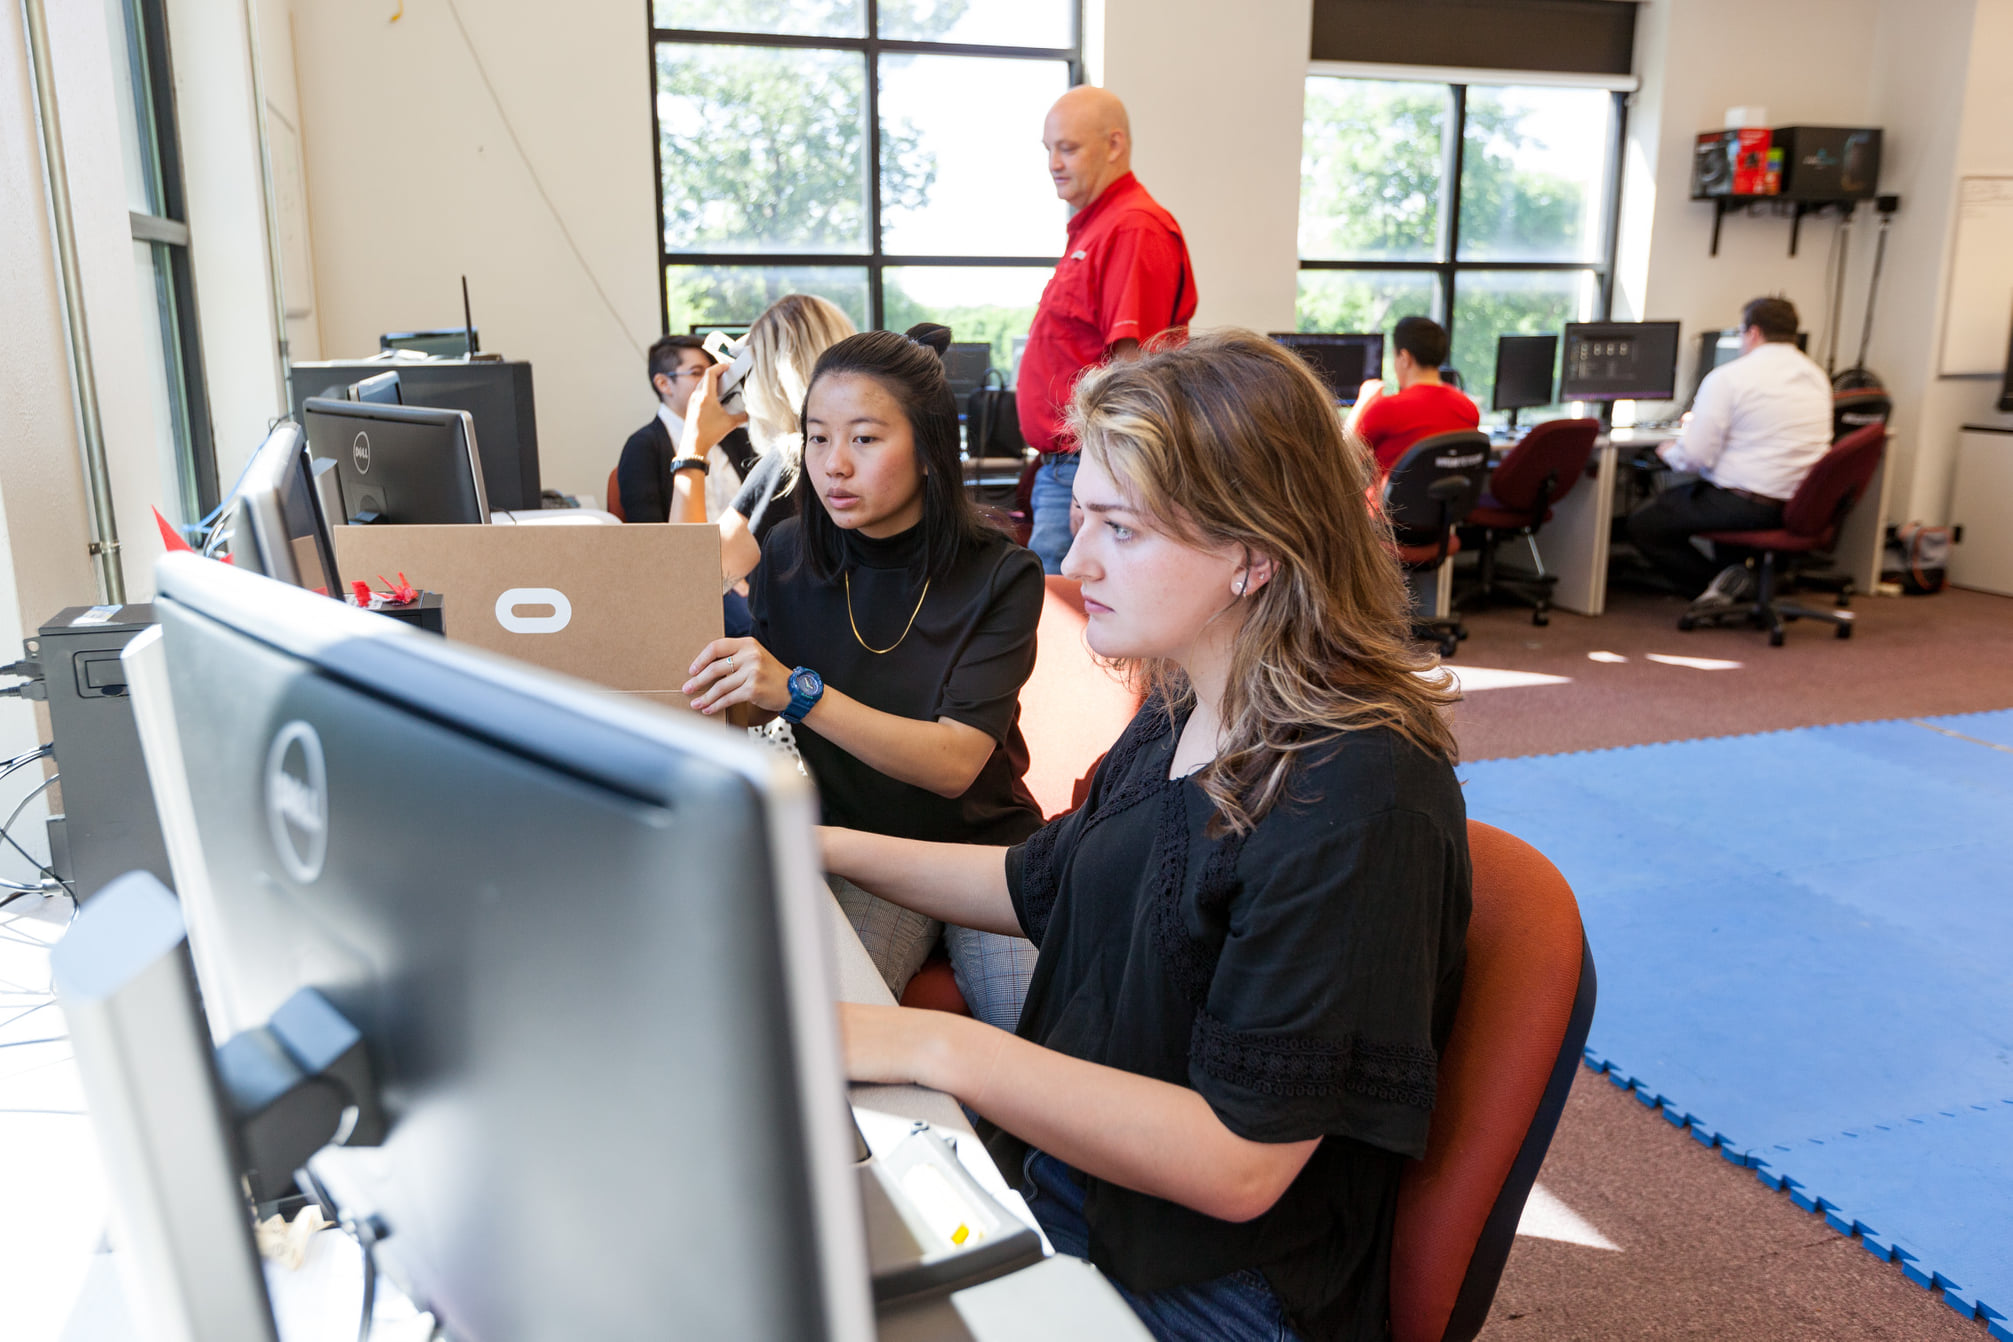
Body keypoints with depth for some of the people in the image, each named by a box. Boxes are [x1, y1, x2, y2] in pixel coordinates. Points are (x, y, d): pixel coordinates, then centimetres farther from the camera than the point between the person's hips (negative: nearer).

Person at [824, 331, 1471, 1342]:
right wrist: (825, 848, 8)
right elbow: (1040, 885, 16)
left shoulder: (1357, 802, -26)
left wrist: (938, 1049, -29)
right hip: (1060, 1187, 7)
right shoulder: (1181, 715, 0)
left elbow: (1238, 1161, -26)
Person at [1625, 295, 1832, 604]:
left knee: (1641, 526, 4)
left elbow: (1694, 455, -16)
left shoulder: (1728, 377, -12)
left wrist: (1669, 451, 6)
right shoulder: (1818, 377, 11)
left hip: (1744, 505, -8)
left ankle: (1716, 581, -5)